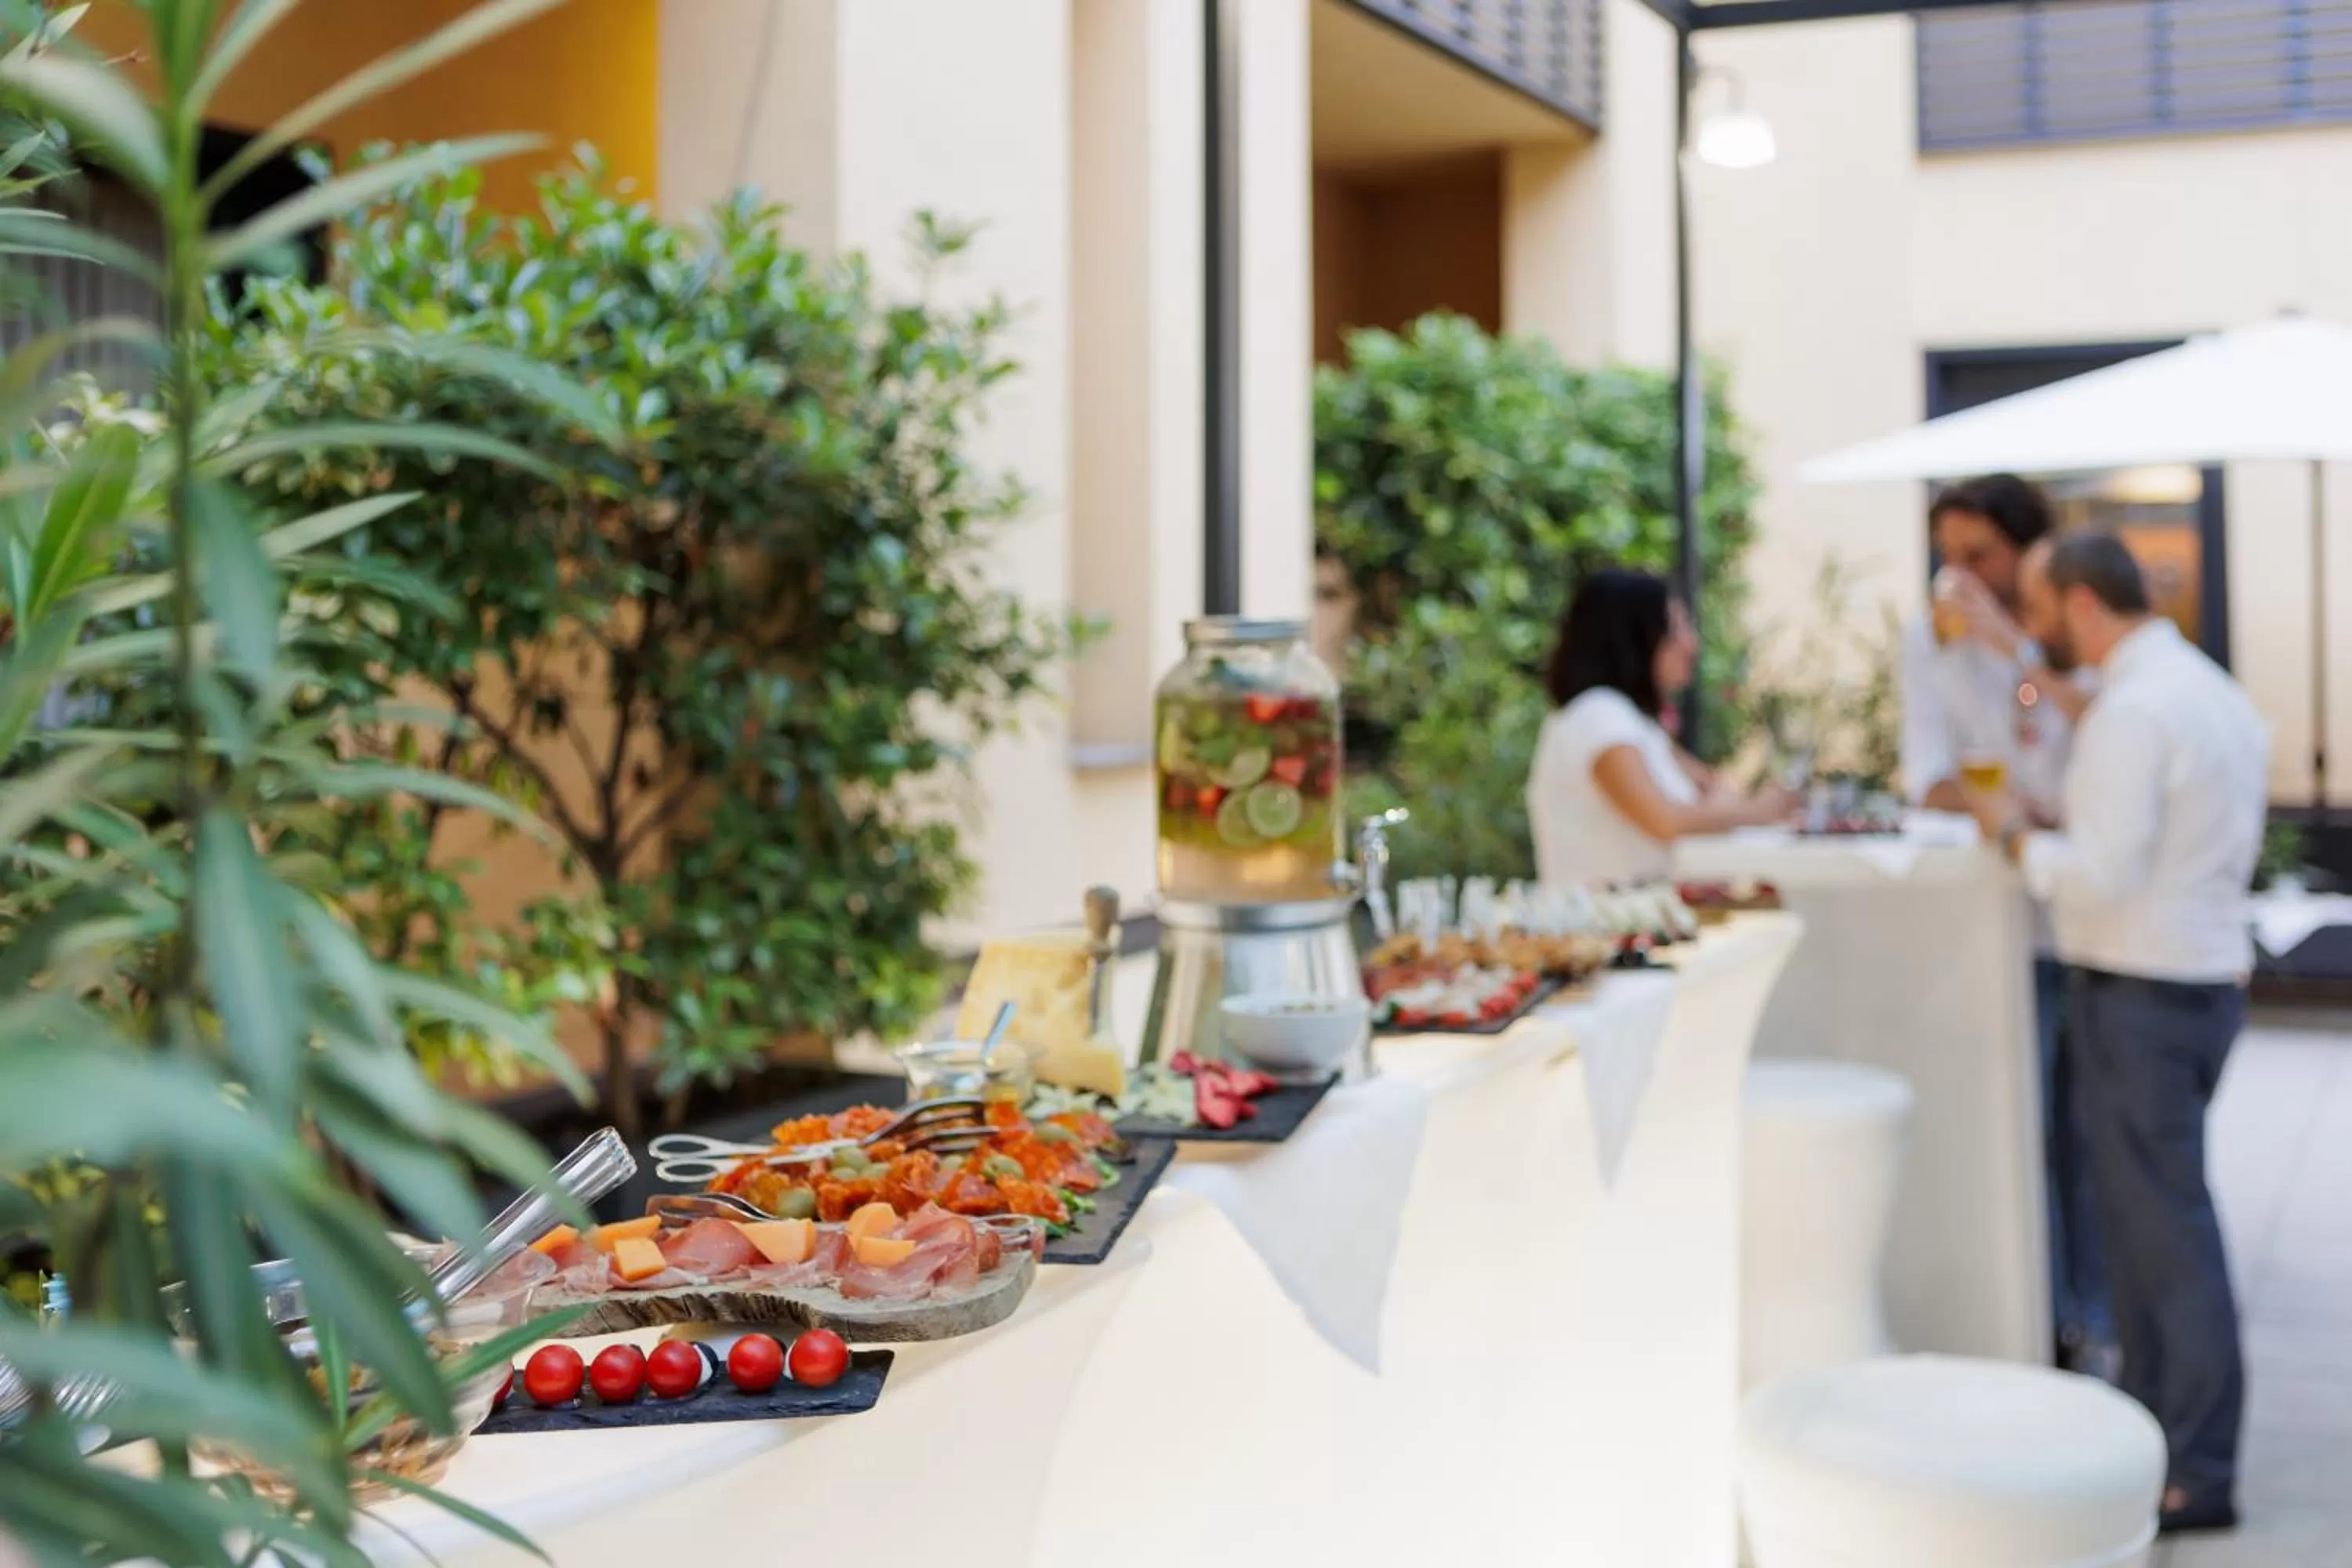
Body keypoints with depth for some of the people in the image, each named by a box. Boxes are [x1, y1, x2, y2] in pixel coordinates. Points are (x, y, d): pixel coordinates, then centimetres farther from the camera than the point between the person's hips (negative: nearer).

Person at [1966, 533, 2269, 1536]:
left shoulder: (2133, 709, -18)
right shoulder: (2215, 692, 14)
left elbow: (2100, 873, -23)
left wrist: (2012, 830, -7)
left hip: (2141, 993, -10)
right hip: (2208, 974, 10)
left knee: (2164, 1227, -4)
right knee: (2142, 1208, 18)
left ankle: (2197, 1475, 3)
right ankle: (2152, 1421, 28)